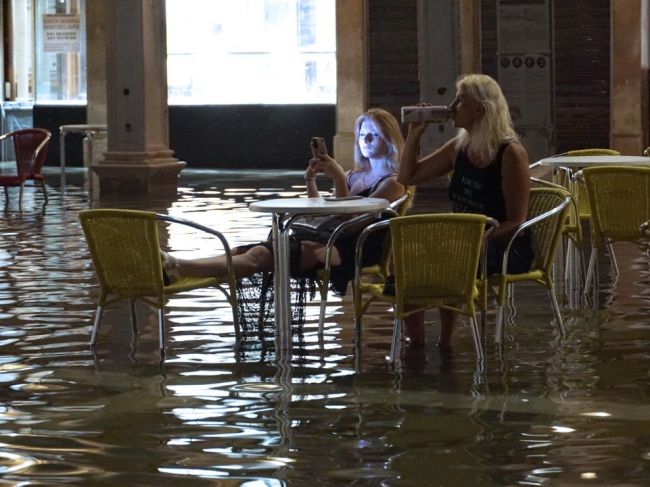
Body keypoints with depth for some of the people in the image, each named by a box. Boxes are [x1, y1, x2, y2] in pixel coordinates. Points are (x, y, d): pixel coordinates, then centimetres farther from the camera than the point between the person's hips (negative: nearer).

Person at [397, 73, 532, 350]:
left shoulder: (510, 153, -13)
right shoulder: (459, 148, 8)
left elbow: (516, 222, -15)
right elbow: (407, 177, 18)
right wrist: (414, 134, 5)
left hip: (503, 246, -7)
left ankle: (445, 342, -16)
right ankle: (415, 341, -15)